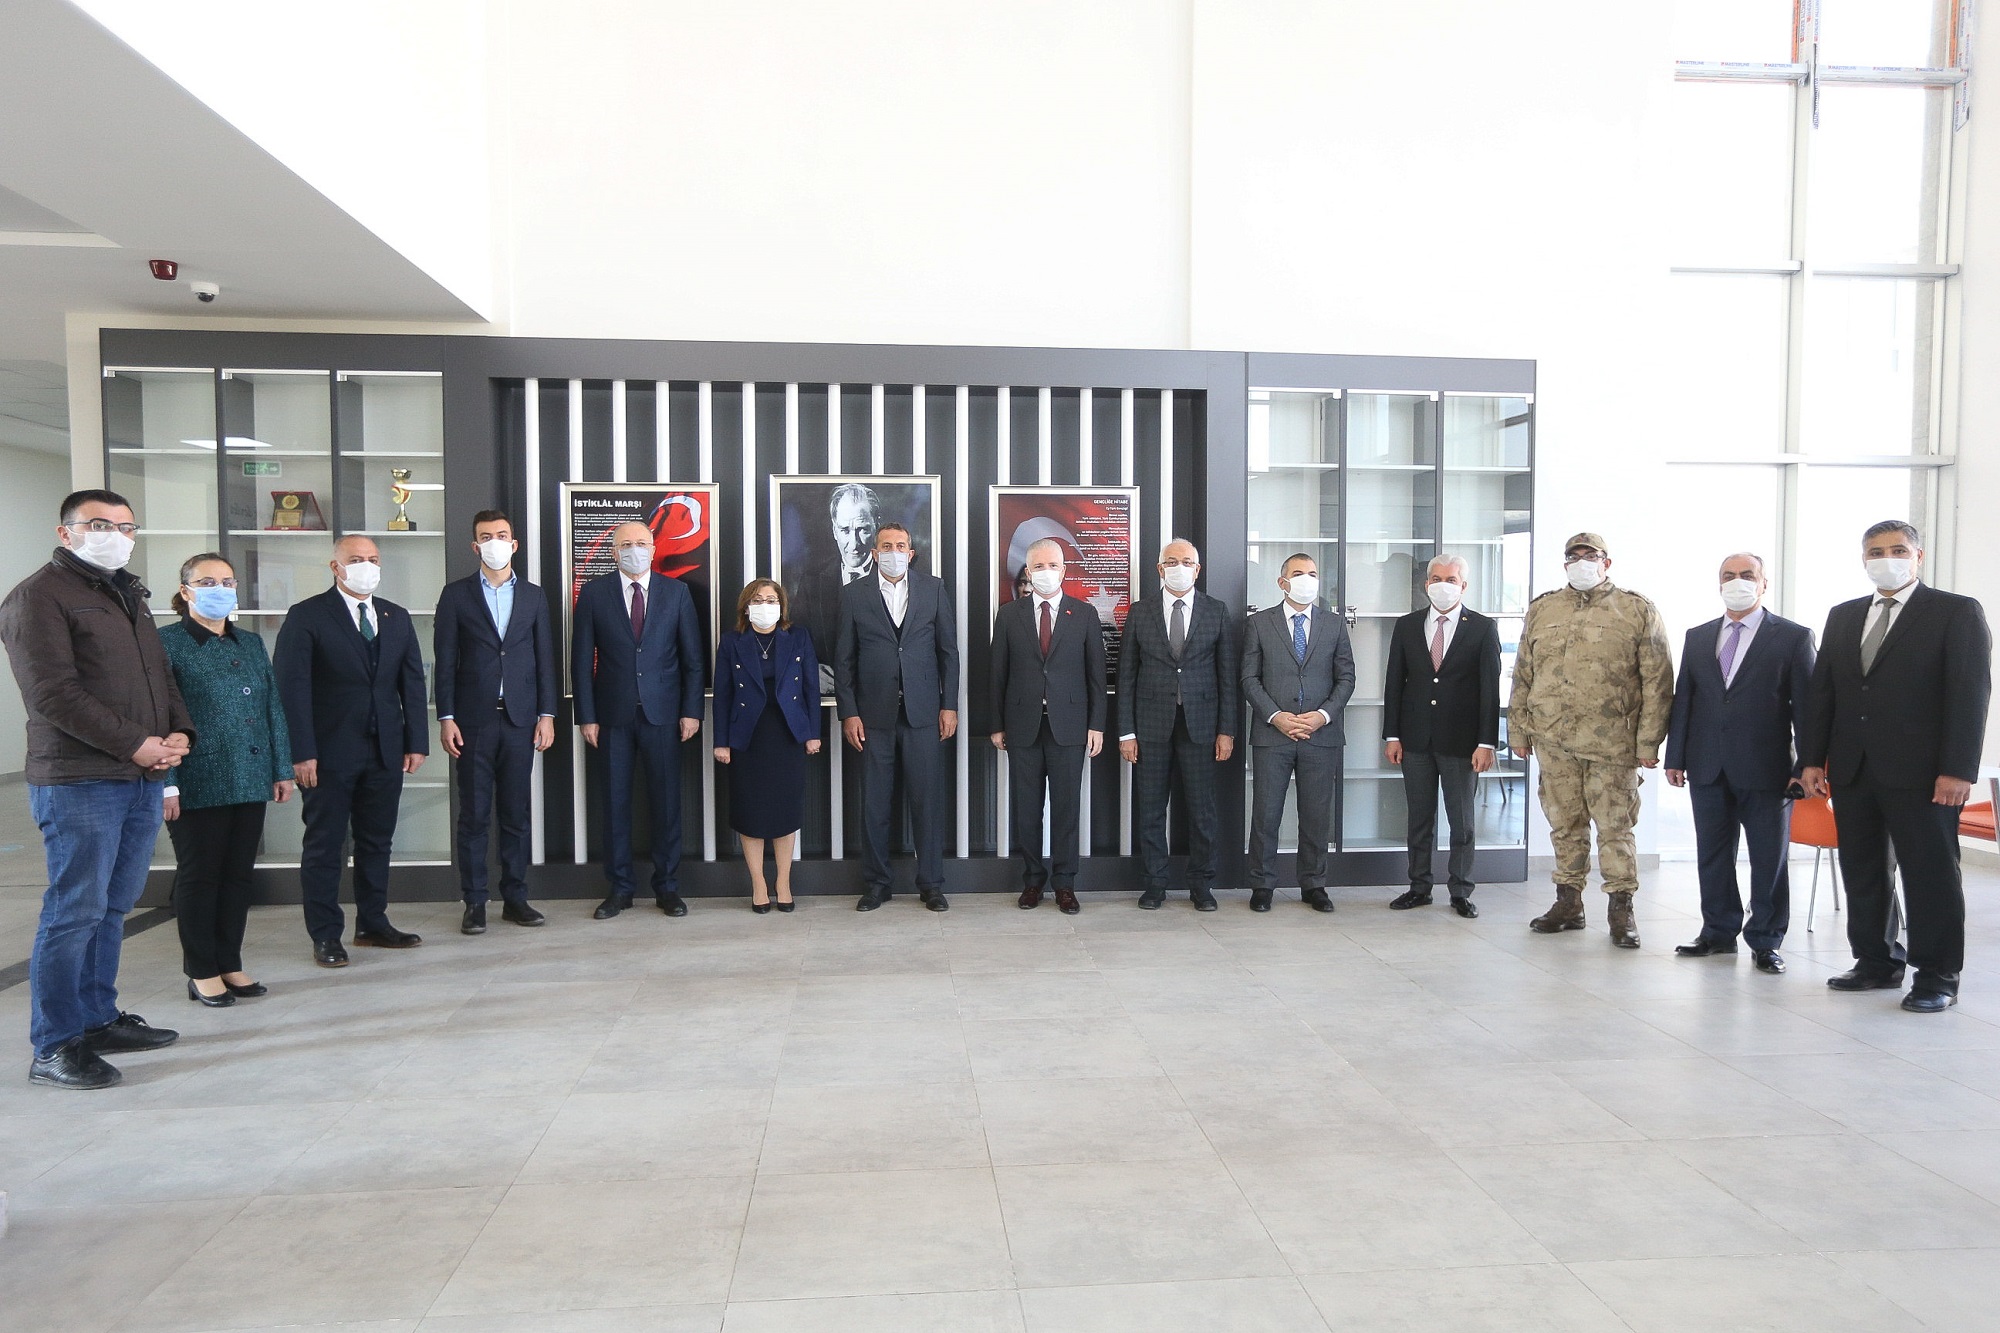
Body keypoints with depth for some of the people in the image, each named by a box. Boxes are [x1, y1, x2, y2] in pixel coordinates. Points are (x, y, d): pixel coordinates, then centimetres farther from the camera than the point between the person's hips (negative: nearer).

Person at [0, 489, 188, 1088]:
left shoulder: (129, 596, 21)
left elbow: (159, 674, 22)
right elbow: (53, 692, -14)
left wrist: (179, 732, 3)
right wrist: (134, 744, -16)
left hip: (143, 778, 8)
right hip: (79, 783, -8)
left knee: (113, 907, 13)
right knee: (75, 912, -5)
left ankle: (98, 1020, 23)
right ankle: (54, 1048, 4)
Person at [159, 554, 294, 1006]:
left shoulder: (251, 644, 14)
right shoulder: (167, 643, -4)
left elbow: (273, 709, 14)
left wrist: (282, 769, 9)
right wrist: (166, 782, -14)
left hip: (250, 780, 6)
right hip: (198, 784, -5)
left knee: (240, 875, 10)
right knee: (199, 875, 4)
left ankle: (230, 964, 21)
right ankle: (202, 973, 15)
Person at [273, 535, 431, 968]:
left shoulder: (397, 618, 13)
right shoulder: (307, 616, -3)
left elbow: (412, 683, 11)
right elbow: (291, 687, -8)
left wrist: (416, 741, 4)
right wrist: (301, 752, -14)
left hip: (386, 751, 5)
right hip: (330, 753, -5)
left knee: (377, 841, 11)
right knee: (324, 845, 3)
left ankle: (373, 923, 22)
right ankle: (325, 936, 11)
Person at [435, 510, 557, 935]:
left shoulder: (533, 596, 10)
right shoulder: (456, 594, 5)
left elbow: (544, 658, 9)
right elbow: (445, 659, 1)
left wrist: (546, 714, 3)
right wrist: (446, 717, -5)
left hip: (519, 719, 2)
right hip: (474, 719, -2)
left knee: (516, 814, 6)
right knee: (474, 816, 2)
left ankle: (515, 897, 15)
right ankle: (474, 903, 10)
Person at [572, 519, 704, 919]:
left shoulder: (676, 592, 5)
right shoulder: (594, 593, 3)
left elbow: (692, 657, 5)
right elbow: (582, 659, 2)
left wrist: (691, 710, -2)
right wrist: (586, 716, -3)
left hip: (663, 713, 0)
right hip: (613, 714, 0)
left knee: (667, 800, 4)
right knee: (616, 801, 6)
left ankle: (667, 886, 15)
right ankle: (618, 888, 17)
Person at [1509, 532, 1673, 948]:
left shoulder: (1638, 612, 4)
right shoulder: (1541, 610, 12)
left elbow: (1658, 683, 0)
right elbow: (1522, 676, 14)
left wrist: (1649, 742, -5)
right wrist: (1519, 731, 10)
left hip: (1612, 743, -3)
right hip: (1553, 741, 3)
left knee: (1615, 827, 1)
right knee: (1565, 826, 10)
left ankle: (1621, 909, 13)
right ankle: (1568, 903, 21)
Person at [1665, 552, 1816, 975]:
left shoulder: (1793, 637, 0)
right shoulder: (1697, 638, 11)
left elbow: (1806, 706, -3)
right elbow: (1682, 700, 10)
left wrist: (1806, 767, -8)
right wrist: (1676, 757, 5)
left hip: (1766, 769, -4)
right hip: (1708, 768, 4)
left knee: (1769, 859, 5)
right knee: (1712, 856, 12)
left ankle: (1765, 941, 17)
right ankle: (1718, 932, 24)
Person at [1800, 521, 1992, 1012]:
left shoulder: (1957, 612, -1)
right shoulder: (1843, 617, 14)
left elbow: (1970, 694, -7)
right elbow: (1822, 692, 12)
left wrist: (1957, 770, -14)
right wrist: (1813, 760, 6)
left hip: (1921, 774, -5)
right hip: (1852, 770, 5)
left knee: (1930, 873, 1)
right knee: (1862, 872, 10)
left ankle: (1937, 976, 11)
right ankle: (1876, 962, 22)